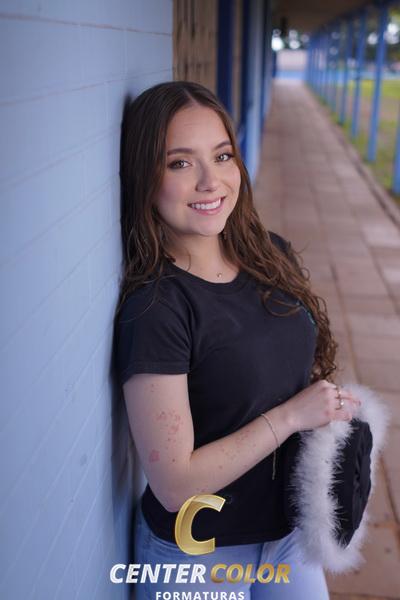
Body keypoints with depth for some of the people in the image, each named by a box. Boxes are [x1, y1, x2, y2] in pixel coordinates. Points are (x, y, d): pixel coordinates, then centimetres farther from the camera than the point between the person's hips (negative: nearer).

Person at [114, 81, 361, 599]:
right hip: (197, 555, -5)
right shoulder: (153, 307, -25)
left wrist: (329, 406, -9)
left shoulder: (273, 254, -7)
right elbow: (174, 485, -23)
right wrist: (291, 416, -21)